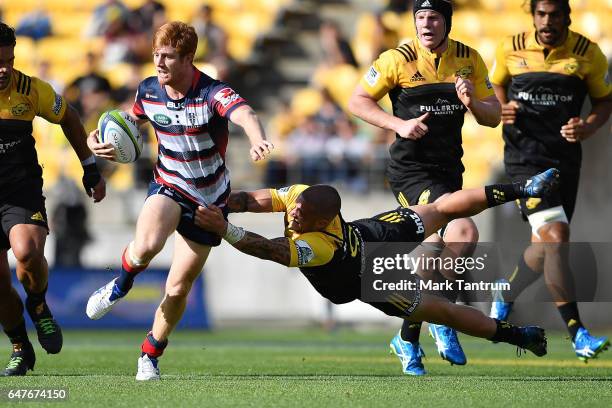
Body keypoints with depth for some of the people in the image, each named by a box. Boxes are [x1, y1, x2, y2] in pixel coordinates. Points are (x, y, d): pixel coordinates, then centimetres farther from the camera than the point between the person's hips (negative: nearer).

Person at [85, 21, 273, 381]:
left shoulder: (213, 94, -24)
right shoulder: (148, 91, -8)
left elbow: (244, 114, -46)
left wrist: (258, 139, -69)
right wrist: (99, 139, -6)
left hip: (209, 201, -2)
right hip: (169, 186, 2)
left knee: (178, 289, 2)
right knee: (147, 245, -34)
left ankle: (151, 356, 26)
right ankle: (121, 285, 0)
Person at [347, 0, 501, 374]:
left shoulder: (469, 59, 5)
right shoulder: (398, 59, -8)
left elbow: (494, 116, 7)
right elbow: (358, 101, -3)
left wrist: (472, 102, -15)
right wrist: (399, 124, -17)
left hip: (449, 170, 6)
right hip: (411, 171, -6)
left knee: (437, 253, 9)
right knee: (465, 233, -25)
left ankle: (408, 340, 25)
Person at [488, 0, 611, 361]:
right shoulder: (511, 49, 0)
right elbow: (496, 86, 19)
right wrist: (504, 110, -1)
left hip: (565, 156, 3)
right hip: (525, 155, -3)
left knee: (545, 247, 9)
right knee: (555, 237, -18)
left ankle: (505, 298, 41)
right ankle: (578, 335, -18)